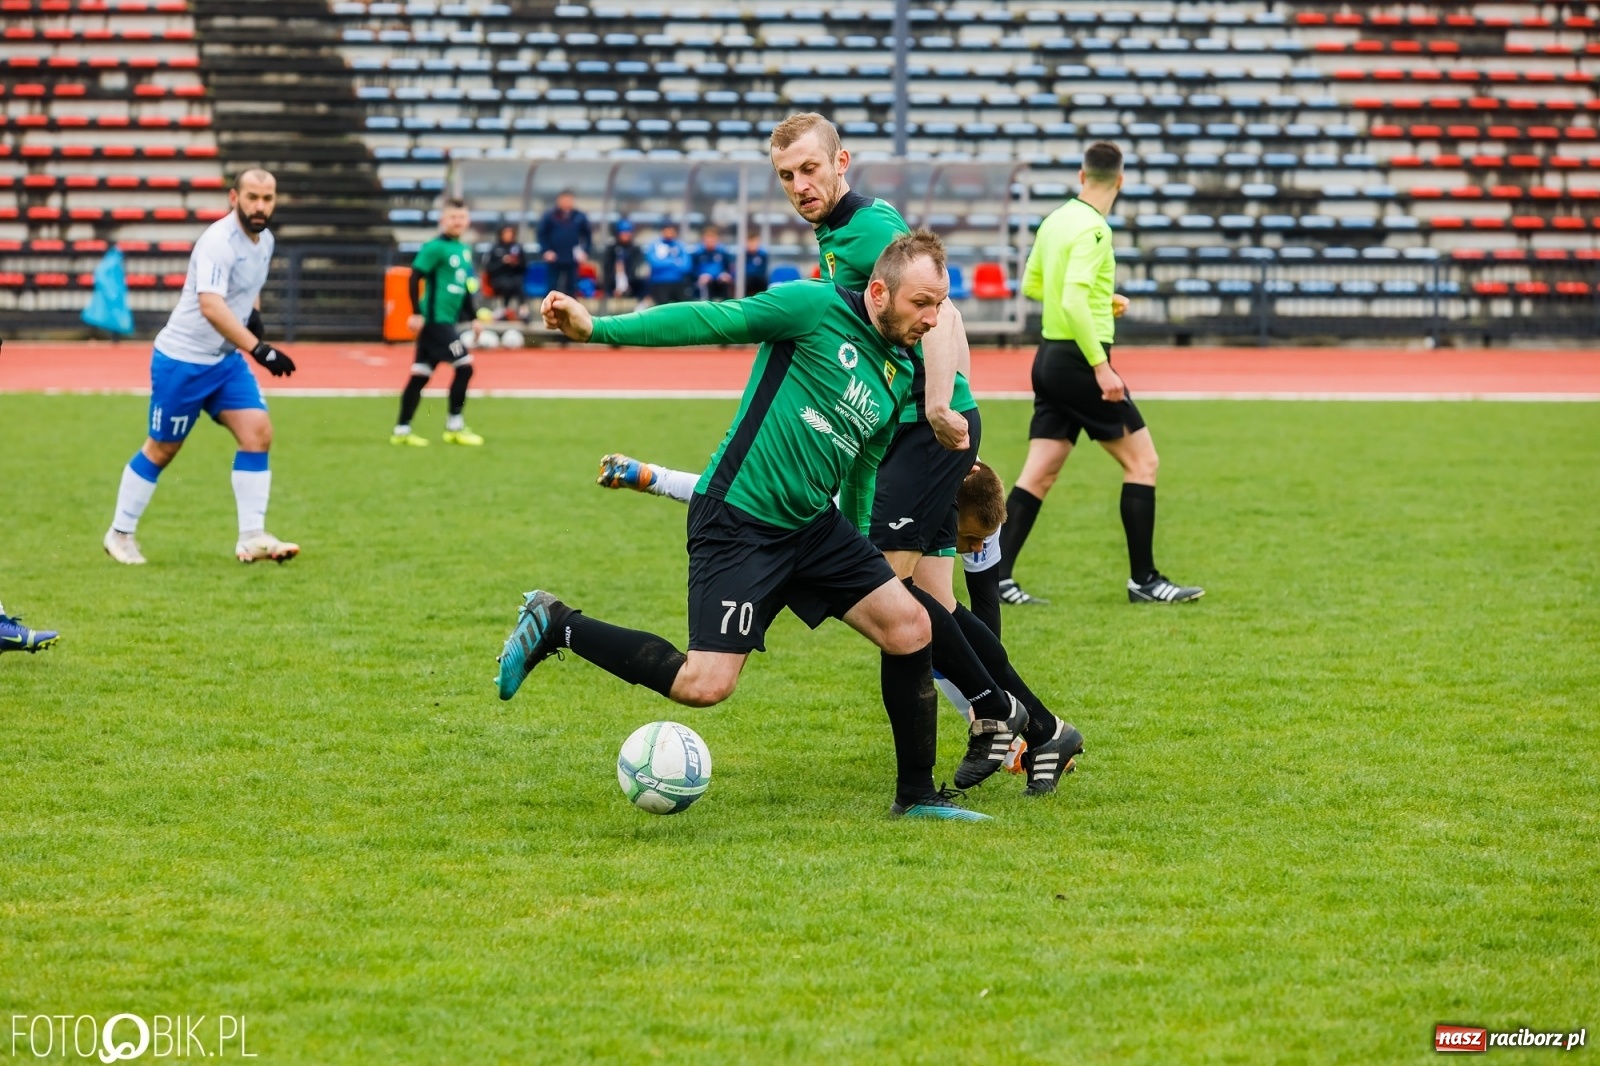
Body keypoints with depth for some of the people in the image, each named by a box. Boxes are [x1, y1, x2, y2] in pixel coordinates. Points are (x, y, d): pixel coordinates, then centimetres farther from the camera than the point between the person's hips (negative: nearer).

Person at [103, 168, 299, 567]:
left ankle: (252, 539, -7)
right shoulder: (218, 242, -24)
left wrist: (254, 313, 5)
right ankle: (120, 533, 21)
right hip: (182, 359, -7)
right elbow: (211, 307, -37)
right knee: (162, 449, 4)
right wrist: (258, 349, -45)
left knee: (258, 432, -8)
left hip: (226, 359, 7)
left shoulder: (264, 239, 4)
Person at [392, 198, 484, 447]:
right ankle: (454, 427, -2)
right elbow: (415, 278, -16)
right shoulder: (435, 247, -12)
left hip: (446, 321, 8)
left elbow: (464, 287, 24)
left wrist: (473, 318, 22)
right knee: (464, 366, -9)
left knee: (420, 375, 9)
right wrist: (416, 313, -21)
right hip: (436, 320, -8)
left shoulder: (464, 249, 14)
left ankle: (402, 431, 13)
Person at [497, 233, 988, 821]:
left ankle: (917, 795, 15)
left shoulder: (901, 374, 11)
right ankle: (553, 626, 3)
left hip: (813, 524, 8)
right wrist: (596, 327, -19)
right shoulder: (817, 308, -12)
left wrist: (864, 550, 20)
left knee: (909, 626, -1)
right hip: (737, 522, -8)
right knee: (704, 685, -16)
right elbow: (710, 321, -15)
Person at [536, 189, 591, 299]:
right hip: (554, 259, -1)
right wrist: (545, 251, -8)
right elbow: (542, 235, 3)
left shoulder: (580, 217, 1)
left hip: (572, 260, 1)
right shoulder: (550, 216, -4)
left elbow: (587, 236, 12)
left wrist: (585, 251, 1)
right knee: (552, 287, 2)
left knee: (571, 287, 5)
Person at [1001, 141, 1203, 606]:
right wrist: (1101, 366, -24)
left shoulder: (1055, 220, 9)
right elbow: (1073, 302, -25)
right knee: (1141, 461, 1)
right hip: (1078, 360, -8)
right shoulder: (1093, 229, -16)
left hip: (1050, 358, 8)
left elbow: (1031, 285, 22)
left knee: (1038, 473, 7)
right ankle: (1143, 580, 3)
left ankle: (998, 576, 1)